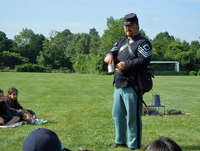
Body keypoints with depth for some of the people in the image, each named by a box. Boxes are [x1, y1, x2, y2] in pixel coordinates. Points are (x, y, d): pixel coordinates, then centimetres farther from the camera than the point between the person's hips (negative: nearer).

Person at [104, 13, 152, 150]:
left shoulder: (143, 42, -4)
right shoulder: (121, 41, 22)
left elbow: (144, 61, -16)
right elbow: (113, 51, 15)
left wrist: (126, 65, -25)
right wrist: (109, 54, -10)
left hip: (133, 86, -8)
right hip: (118, 85, 8)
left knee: (133, 117, -4)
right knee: (117, 114, 16)